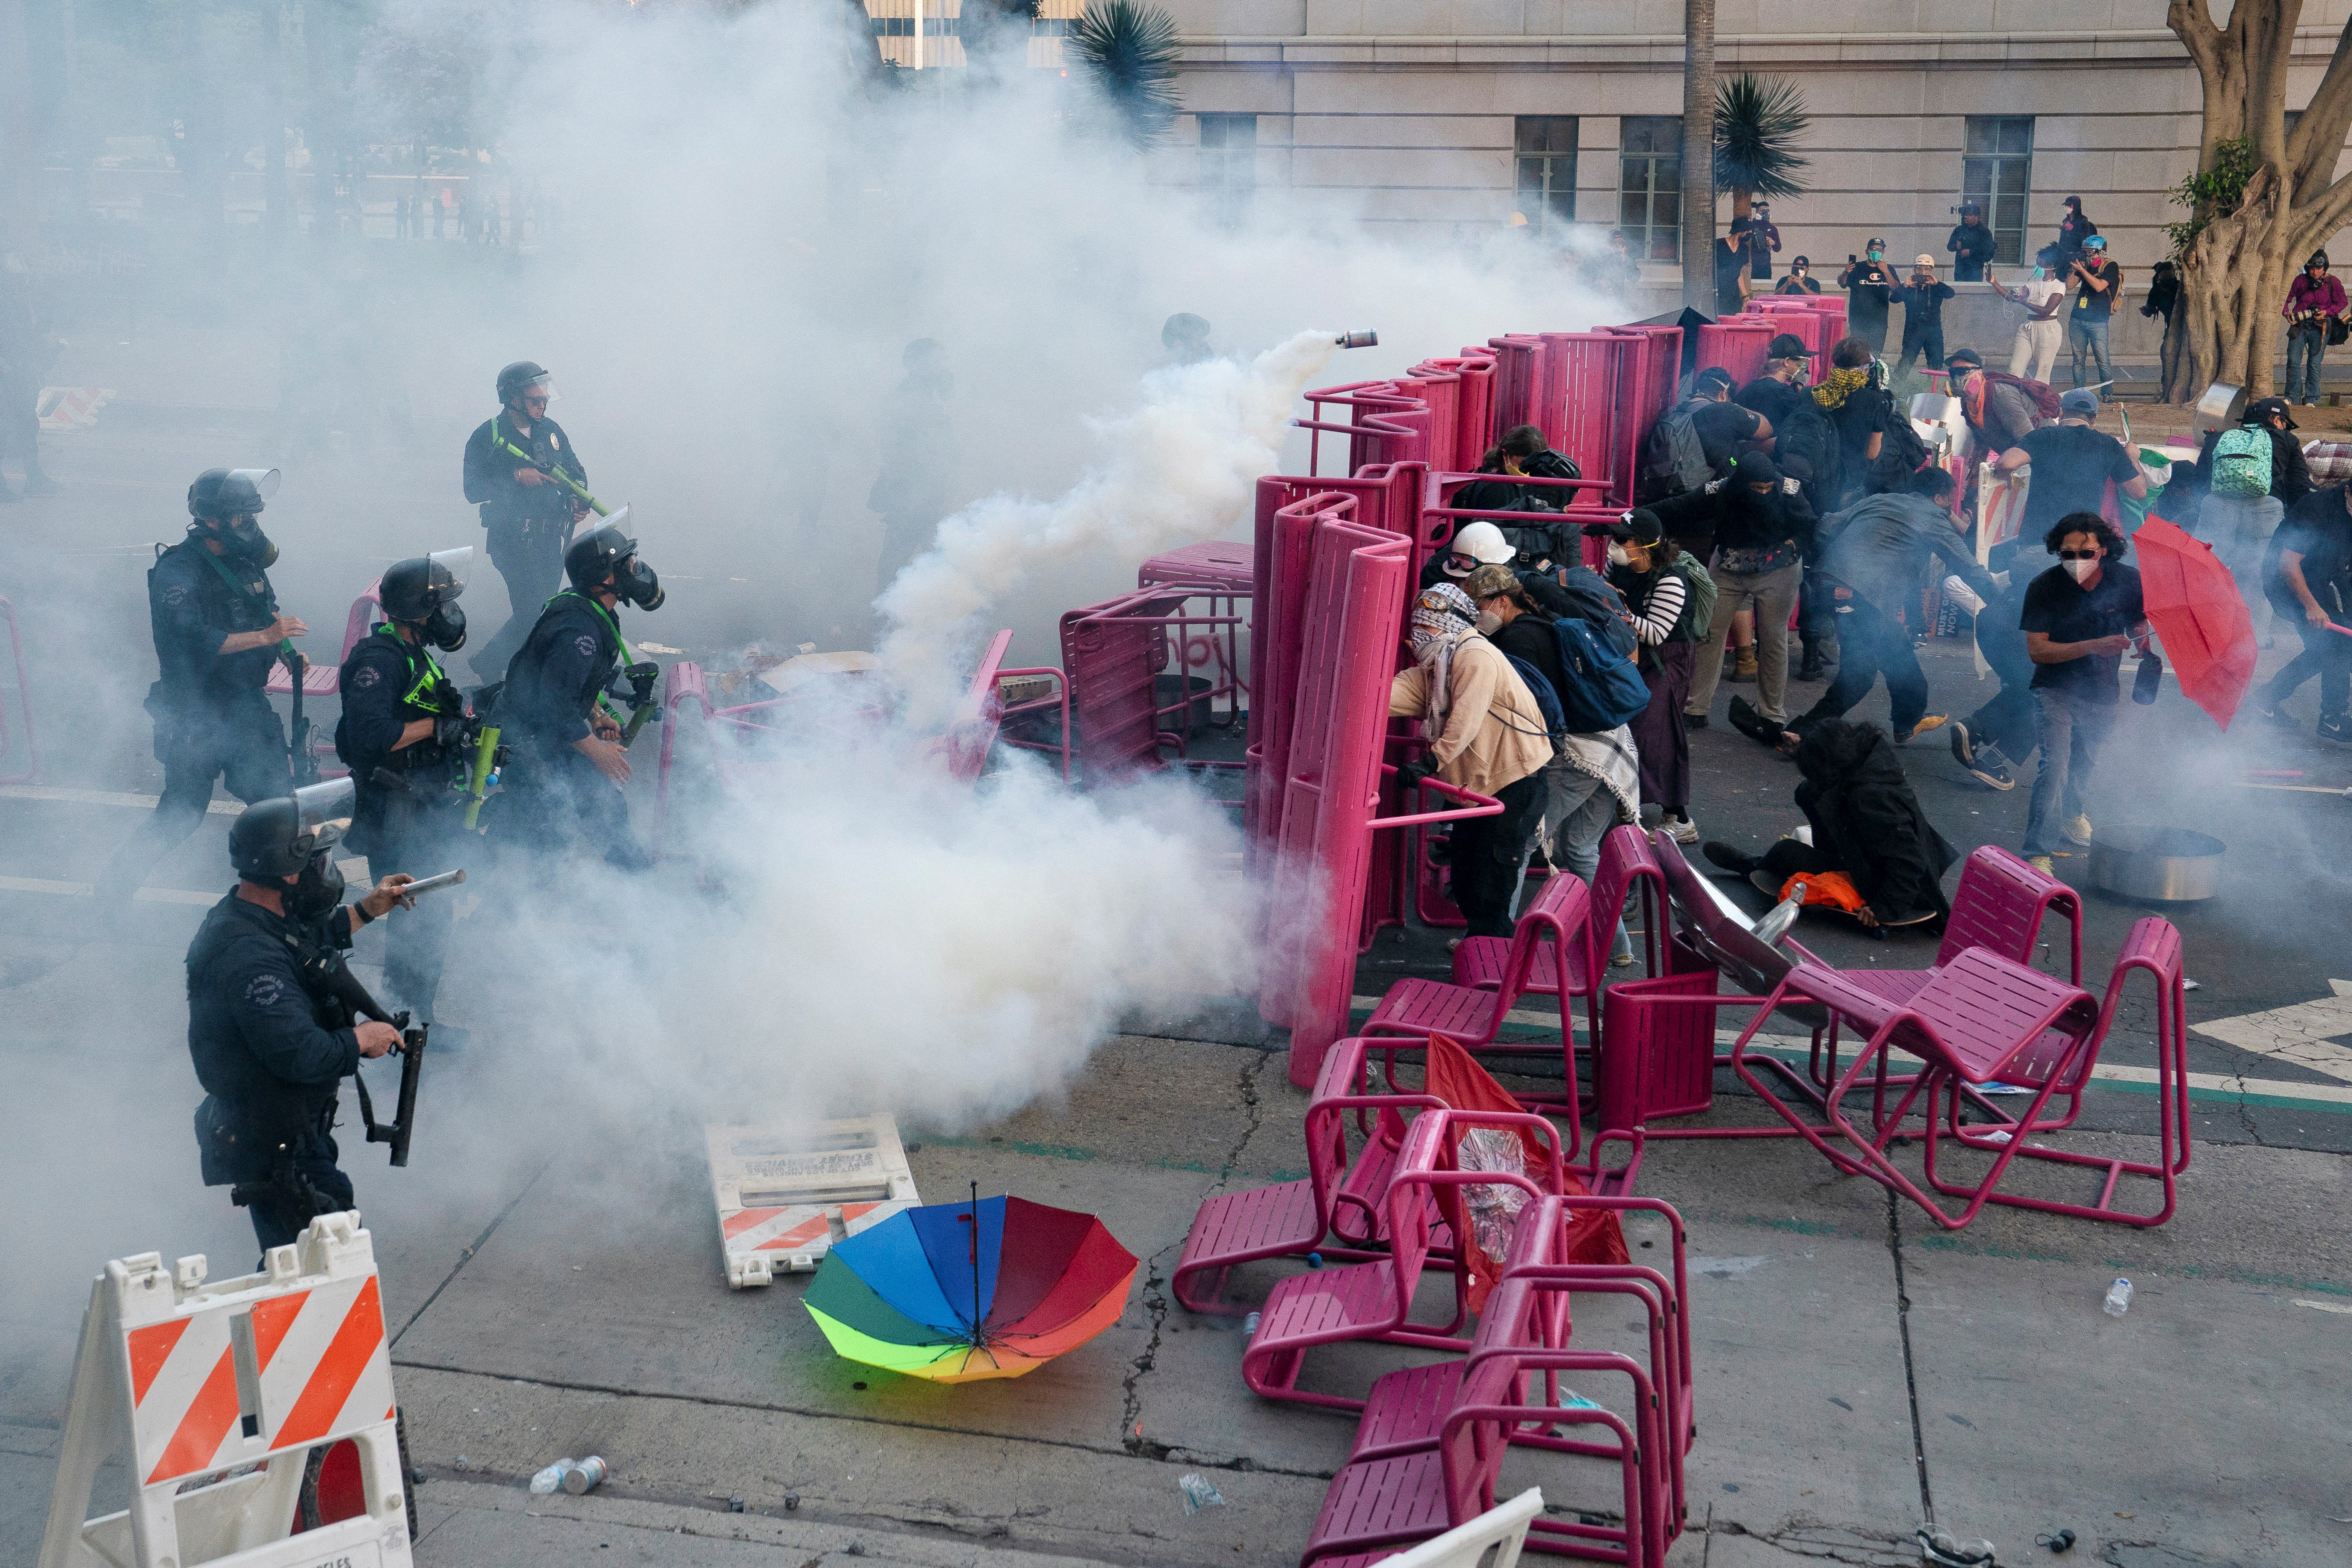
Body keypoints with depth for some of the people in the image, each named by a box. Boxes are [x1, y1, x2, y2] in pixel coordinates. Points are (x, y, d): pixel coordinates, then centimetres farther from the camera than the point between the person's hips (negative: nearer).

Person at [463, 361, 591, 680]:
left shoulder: (551, 431, 9)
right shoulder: (486, 437, -6)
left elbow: (576, 470, 18)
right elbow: (473, 490, -11)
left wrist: (578, 500, -2)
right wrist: (516, 477, -21)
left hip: (551, 536, 6)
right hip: (512, 537, -6)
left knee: (542, 608, 10)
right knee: (533, 610, -14)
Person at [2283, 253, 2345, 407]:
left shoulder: (2334, 283, 2)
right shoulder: (2300, 280, 5)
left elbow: (2341, 303, 7)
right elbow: (2287, 297, 11)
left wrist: (2326, 312, -11)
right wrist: (2286, 313, -7)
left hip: (2320, 328, -1)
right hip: (2299, 325, 1)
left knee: (2314, 364, -1)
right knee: (2293, 362, -5)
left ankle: (2311, 399, 6)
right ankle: (2293, 396, 4)